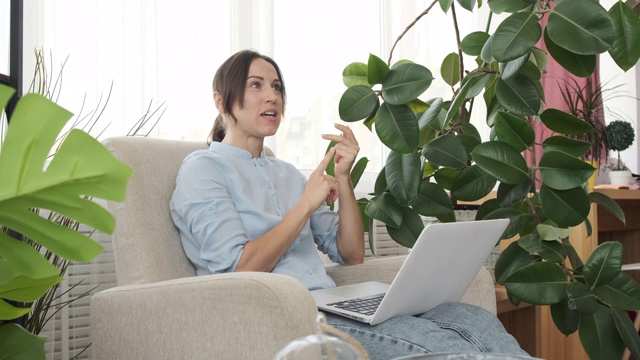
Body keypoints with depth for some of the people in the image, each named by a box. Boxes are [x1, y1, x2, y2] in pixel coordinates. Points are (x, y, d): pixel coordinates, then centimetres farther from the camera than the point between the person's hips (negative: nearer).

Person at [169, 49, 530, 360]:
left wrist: (343, 179, 3)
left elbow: (351, 255, 16)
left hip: (332, 307, 7)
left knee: (476, 320, -13)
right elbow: (238, 270, -13)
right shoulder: (203, 169, 1)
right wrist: (306, 203, -9)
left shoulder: (285, 172, 21)